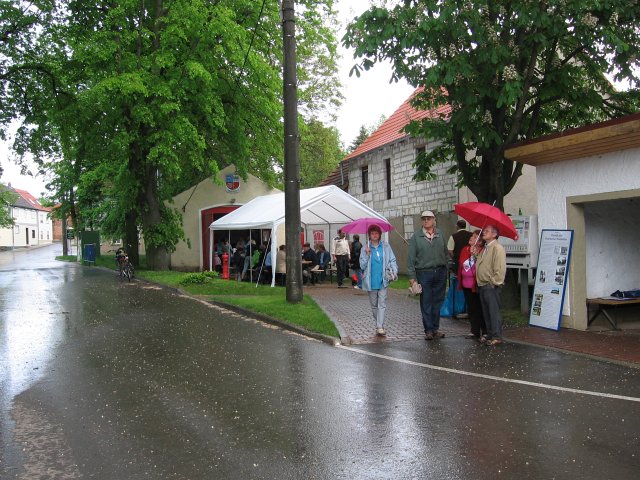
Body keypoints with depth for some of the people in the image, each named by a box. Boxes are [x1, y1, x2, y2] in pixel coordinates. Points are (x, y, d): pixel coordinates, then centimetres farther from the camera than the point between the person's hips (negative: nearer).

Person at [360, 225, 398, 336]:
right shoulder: (365, 249, 2)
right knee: (374, 304, 11)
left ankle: (380, 327, -11)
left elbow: (392, 260, 5)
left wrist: (394, 271, -10)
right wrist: (367, 254, -13)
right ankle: (378, 324, 25)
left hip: (383, 280, -1)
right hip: (371, 281, 1)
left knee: (382, 303, -8)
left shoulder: (386, 247, 4)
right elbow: (362, 265, -1)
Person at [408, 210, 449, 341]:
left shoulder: (440, 234, 7)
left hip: (440, 272, 3)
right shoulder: (416, 237, 0)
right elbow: (411, 258, -1)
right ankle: (428, 330, 9)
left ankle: (435, 328, 18)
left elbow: (446, 253, 10)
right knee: (426, 303, 1)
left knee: (438, 302, 8)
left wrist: (447, 268, 1)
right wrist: (412, 276, -6)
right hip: (424, 273, -2)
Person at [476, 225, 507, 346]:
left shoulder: (497, 248, -11)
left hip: (491, 286, -9)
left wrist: (495, 282, -17)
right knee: (486, 312, 13)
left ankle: (496, 336, -3)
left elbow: (500, 268, -17)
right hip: (482, 285, 10)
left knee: (494, 311, -7)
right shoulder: (485, 248, 19)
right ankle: (490, 335, 20)